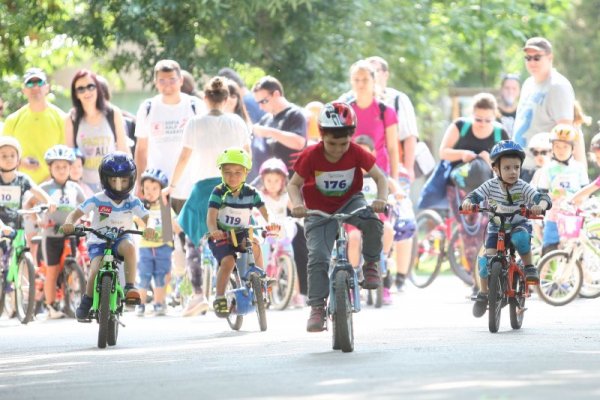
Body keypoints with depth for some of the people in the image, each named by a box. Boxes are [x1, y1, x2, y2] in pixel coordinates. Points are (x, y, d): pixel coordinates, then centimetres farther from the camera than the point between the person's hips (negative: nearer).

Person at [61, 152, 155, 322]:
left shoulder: (133, 202, -5)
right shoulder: (98, 200, -9)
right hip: (98, 242, -1)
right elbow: (76, 213, -11)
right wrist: (69, 223, -34)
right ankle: (87, 301, 1)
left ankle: (130, 287, -28)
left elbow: (146, 217, -14)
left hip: (120, 239, 1)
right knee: (95, 271, -26)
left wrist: (149, 227, -39)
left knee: (129, 246, -35)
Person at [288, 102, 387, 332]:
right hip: (319, 211, 0)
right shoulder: (311, 156, -19)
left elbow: (380, 177, -12)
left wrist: (381, 199, -33)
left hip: (350, 202, 0)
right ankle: (317, 308, -7)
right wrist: (296, 204, -30)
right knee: (318, 257, -17)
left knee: (372, 222, -32)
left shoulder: (356, 153, -16)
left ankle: (371, 264, -6)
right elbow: (294, 184, -9)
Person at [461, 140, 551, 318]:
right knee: (488, 259, -17)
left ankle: (529, 267, -14)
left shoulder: (523, 187, -18)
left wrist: (540, 205, -52)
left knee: (520, 237, -37)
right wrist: (467, 202, -44)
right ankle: (483, 293, 3)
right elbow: (474, 196, -19)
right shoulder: (491, 186, -14)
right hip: (496, 228, 1)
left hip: (519, 225, -1)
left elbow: (543, 198, -28)